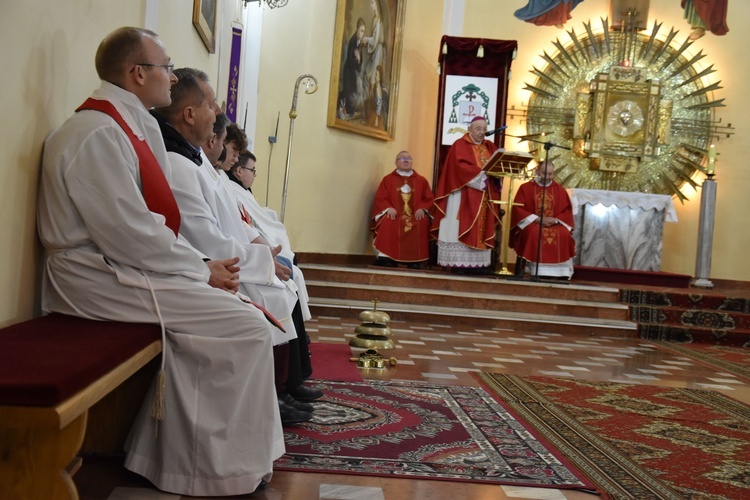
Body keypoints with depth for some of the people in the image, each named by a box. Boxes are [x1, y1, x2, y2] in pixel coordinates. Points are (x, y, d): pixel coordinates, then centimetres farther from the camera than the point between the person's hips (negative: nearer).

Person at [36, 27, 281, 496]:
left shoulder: (135, 126, 13)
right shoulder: (98, 134, -18)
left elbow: (157, 218, 12)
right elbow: (130, 234, -23)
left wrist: (202, 265, 1)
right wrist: (202, 271, -13)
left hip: (120, 264, 10)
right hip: (100, 277, -10)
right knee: (248, 328, -15)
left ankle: (173, 461, 9)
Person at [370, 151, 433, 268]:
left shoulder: (421, 180, 18)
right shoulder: (388, 179, 14)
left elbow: (429, 198, 10)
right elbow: (380, 198, 5)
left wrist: (422, 209, -11)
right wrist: (388, 208, -15)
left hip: (415, 215, 1)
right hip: (394, 214, -1)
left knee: (423, 222, -33)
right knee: (388, 222, -36)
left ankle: (416, 259, -30)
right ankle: (385, 257, -37)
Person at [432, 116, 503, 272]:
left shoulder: (490, 147, 17)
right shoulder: (460, 145, -2)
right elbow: (460, 166, -15)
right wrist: (481, 172, -20)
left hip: (485, 196, 6)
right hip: (464, 195, -6)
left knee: (481, 228, 1)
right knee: (462, 227, -8)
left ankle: (476, 263, 1)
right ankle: (459, 263, -10)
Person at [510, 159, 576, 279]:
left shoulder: (560, 190, 12)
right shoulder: (525, 188, 5)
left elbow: (567, 211, 8)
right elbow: (518, 209, -3)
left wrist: (555, 220, -13)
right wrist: (536, 219, -15)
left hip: (554, 224, 2)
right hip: (531, 224, -2)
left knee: (564, 234, -30)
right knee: (535, 233, -37)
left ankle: (558, 272, -26)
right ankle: (538, 271, -33)